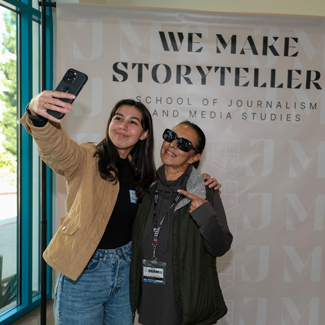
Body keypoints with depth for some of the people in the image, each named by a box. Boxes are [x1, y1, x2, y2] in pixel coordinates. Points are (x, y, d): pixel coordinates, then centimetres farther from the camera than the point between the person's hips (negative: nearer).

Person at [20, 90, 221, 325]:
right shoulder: (86, 160, -12)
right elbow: (55, 146, -32)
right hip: (83, 272, -4)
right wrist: (37, 114, -54)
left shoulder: (141, 172, 4)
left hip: (126, 269, 5)